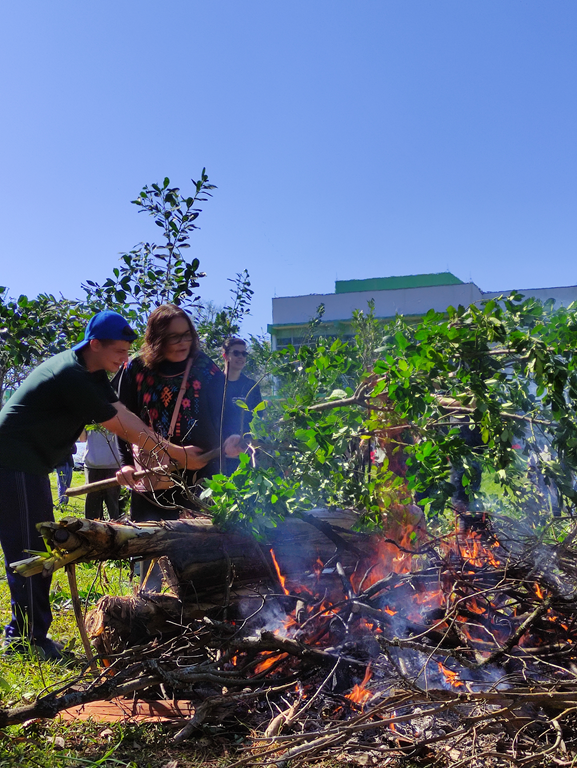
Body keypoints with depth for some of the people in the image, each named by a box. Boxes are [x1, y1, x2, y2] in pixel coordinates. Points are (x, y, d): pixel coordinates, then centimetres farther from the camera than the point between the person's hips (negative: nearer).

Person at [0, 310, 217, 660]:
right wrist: (177, 453, -14)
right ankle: (29, 638, 4)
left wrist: (171, 448, -7)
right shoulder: (72, 378, -24)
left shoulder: (92, 373, 8)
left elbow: (126, 414, 2)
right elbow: (122, 428, -21)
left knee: (38, 550, 14)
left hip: (31, 463, 10)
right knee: (29, 550, -5)